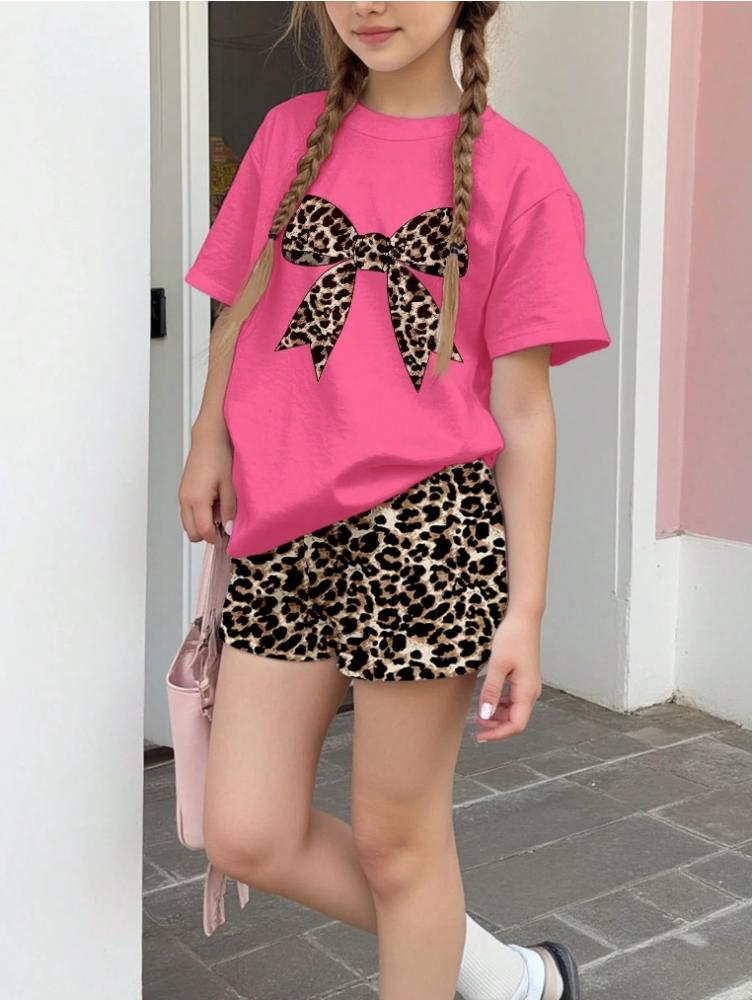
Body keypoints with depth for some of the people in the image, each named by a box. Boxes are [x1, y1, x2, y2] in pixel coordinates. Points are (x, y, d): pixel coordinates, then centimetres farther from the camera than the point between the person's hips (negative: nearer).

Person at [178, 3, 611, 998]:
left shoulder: (518, 172, 0)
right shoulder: (291, 133, 12)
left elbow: (522, 405, -2)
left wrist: (524, 606, -5)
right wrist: (209, 446, 5)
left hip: (427, 524, -4)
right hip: (286, 538, 5)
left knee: (396, 836, 7)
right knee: (247, 835, 6)